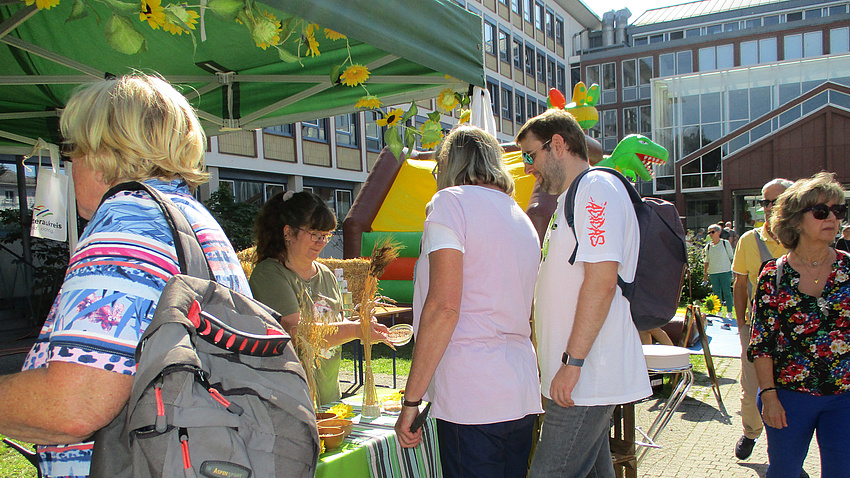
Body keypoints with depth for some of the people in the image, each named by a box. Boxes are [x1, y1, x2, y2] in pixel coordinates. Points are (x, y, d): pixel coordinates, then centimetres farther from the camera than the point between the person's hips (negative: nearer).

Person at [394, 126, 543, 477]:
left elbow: (443, 306, -16)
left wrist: (411, 400, -12)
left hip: (471, 398, -8)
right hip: (524, 395, 8)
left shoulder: (451, 201, -5)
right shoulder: (523, 220, 18)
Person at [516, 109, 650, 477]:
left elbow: (601, 281, -21)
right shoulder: (574, 197, 20)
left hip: (585, 378, -10)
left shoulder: (597, 188, -11)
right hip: (584, 377, 10)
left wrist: (572, 362, -21)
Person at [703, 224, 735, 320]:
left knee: (727, 292, -2)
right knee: (716, 293, 5)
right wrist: (705, 273, 11)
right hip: (713, 273, 3)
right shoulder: (708, 246, 9)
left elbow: (731, 257, 4)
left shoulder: (725, 243, 1)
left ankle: (729, 312, 7)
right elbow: (707, 261, 15)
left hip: (725, 272, -3)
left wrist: (733, 271, 0)